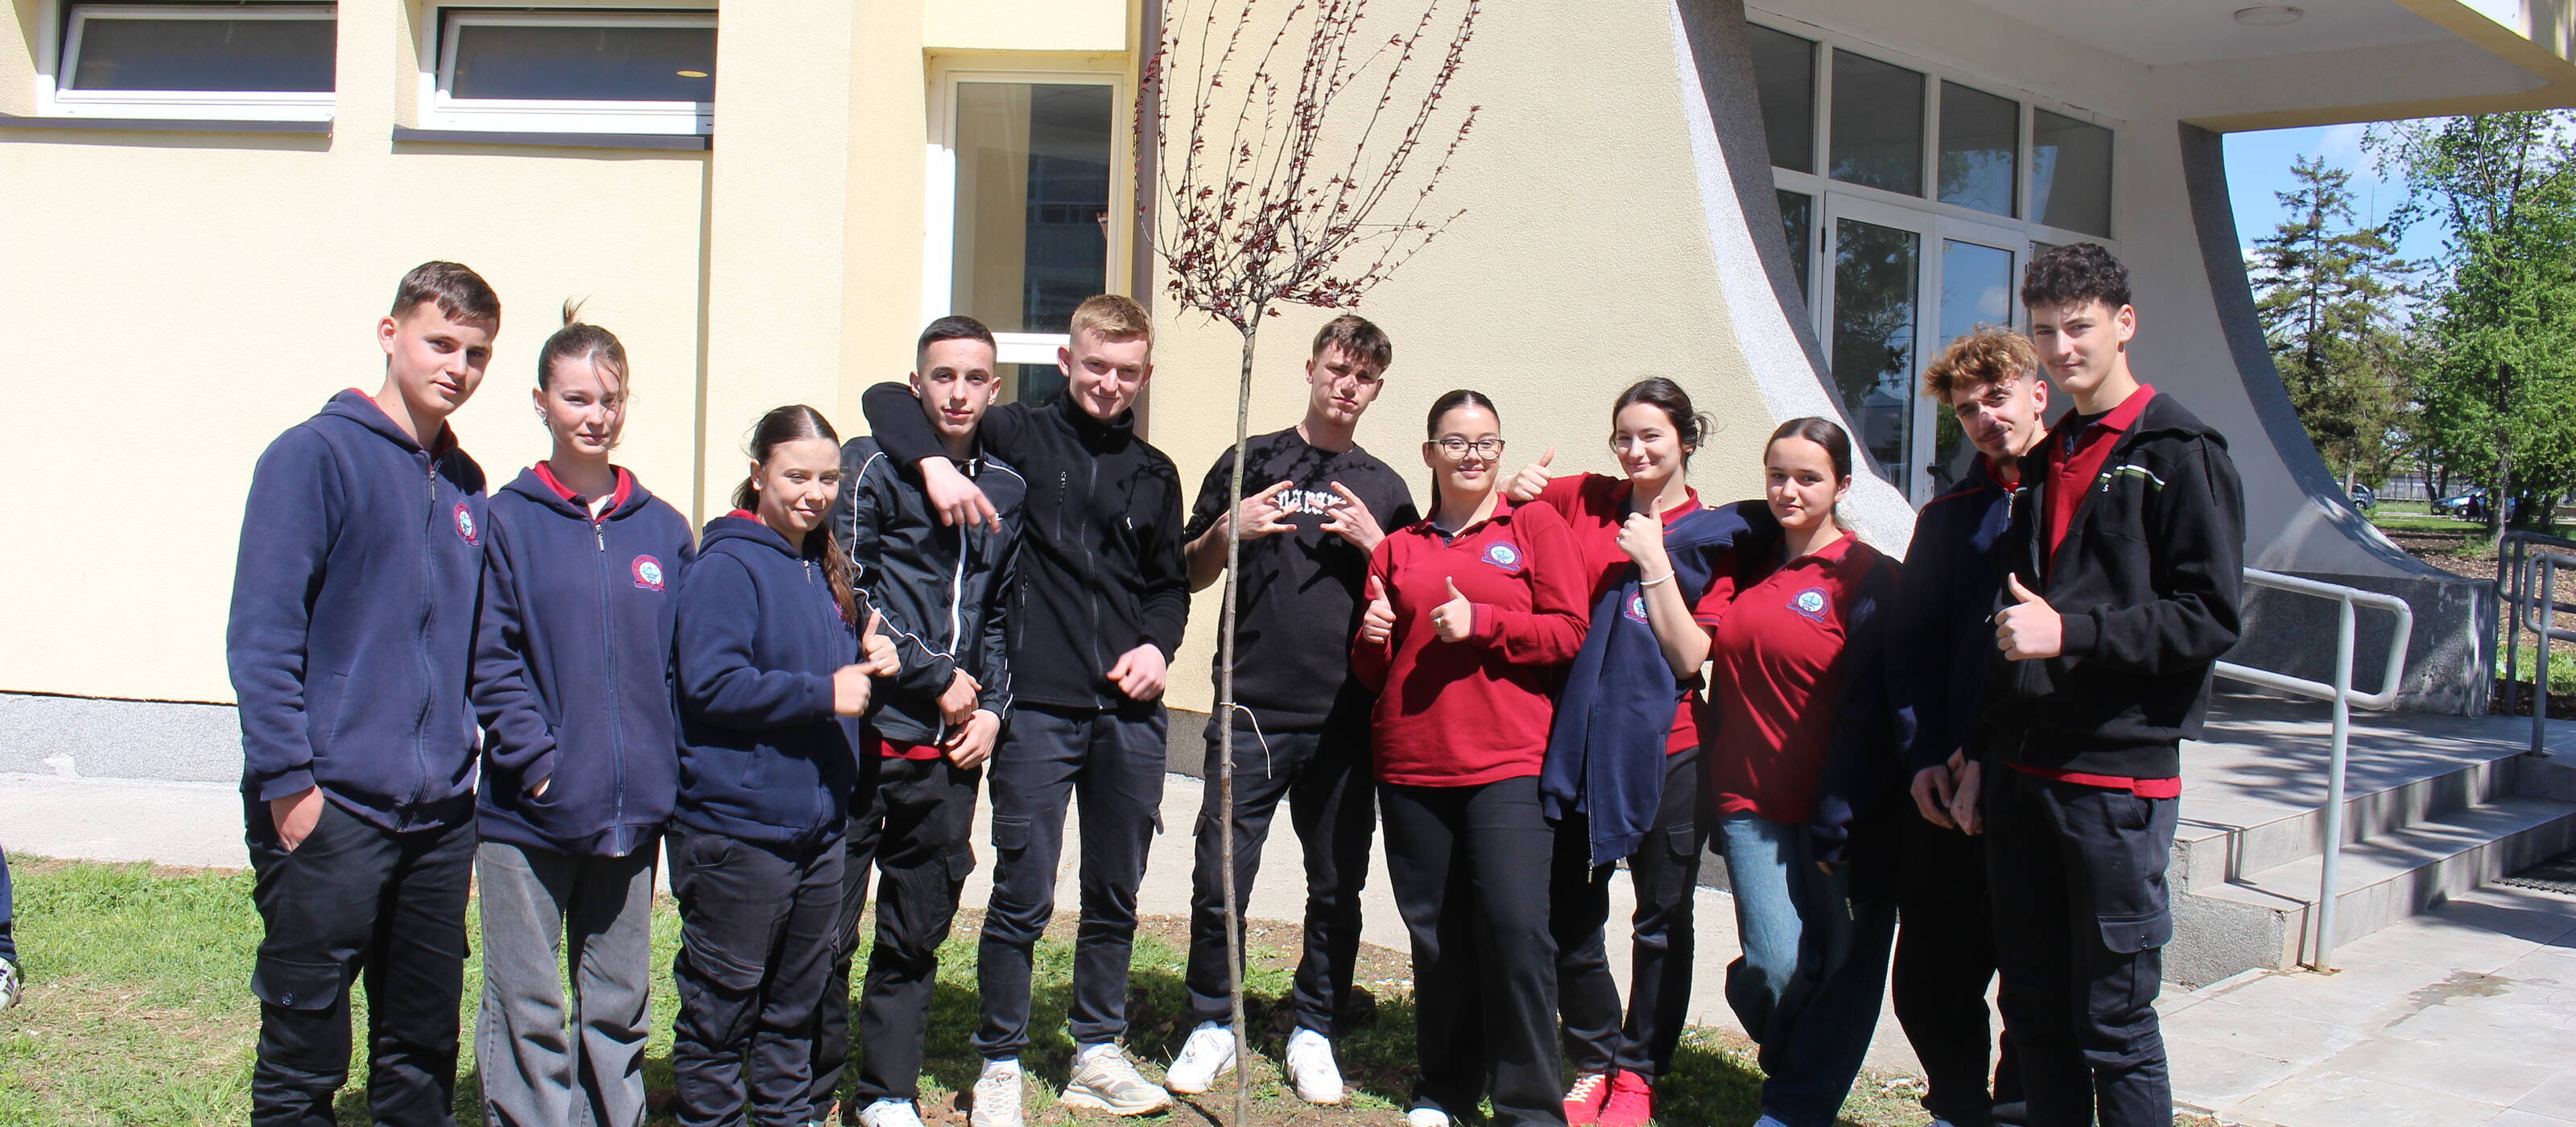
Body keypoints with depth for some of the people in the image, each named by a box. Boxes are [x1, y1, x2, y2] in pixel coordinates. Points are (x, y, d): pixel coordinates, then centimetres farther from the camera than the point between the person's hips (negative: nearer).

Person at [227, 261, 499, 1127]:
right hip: (329, 812, -6)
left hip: (439, 817, 6)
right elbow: (261, 635, -12)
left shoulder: (466, 486, 13)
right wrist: (290, 780, -17)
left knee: (424, 1054, 14)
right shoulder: (315, 455, -6)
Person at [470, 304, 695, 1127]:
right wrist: (534, 756, -16)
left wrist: (671, 766, -1)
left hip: (633, 809, 3)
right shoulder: (508, 521, -2)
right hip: (528, 812, -3)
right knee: (526, 1008, 3)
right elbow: (488, 656, -7)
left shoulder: (663, 529, 8)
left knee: (620, 1002, 14)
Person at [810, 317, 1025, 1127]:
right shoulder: (871, 467, -2)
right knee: (827, 932, -1)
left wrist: (992, 705, 6)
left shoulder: (1007, 489, 14)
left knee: (918, 935, 12)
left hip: (951, 752, 5)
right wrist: (937, 679, -8)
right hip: (864, 736, -5)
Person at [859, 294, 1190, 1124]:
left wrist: (1158, 644, 2)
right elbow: (888, 398, -2)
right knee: (1022, 895, -1)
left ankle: (1098, 1052, 26)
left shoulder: (1154, 475, 14)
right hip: (1037, 709, -4)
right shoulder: (1015, 437, 2)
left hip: (1129, 712, 4)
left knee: (1116, 894, 12)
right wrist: (934, 462, -19)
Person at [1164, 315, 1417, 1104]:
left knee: (1337, 889, 7)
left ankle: (1314, 1033, 21)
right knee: (1220, 882, -3)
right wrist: (1229, 530, -8)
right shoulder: (1250, 463, 9)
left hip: (1346, 720, 2)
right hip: (1252, 713, -1)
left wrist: (1374, 544, -5)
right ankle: (1214, 1025, 15)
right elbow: (1190, 576, 12)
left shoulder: (1384, 489, 13)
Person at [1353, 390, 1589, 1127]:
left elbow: (1569, 631, -2)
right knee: (1435, 935, 7)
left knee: (1515, 929, -12)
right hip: (1411, 767, 4)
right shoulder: (1398, 547, 16)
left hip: (1508, 765, -3)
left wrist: (1481, 622, -12)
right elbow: (1374, 671, 20)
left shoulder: (1535, 526, 6)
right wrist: (1370, 640, -2)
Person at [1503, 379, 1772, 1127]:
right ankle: (1595, 1062, 26)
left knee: (1663, 919, 8)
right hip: (1577, 740, 2)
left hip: (1665, 748, -2)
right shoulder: (1583, 500, 4)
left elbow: (1689, 655, -10)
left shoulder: (1716, 534, -1)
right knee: (1569, 913, 7)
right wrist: (1517, 491, -6)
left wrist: (1654, 562, -15)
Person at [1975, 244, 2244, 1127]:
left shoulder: (2180, 453, -6)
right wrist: (1981, 749, 17)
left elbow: (2211, 617, -13)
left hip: (2119, 774, -7)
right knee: (2034, 1008, 12)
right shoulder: (2044, 460, 17)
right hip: (2022, 770, 7)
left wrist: (2070, 631, -20)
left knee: (2114, 1021, 0)